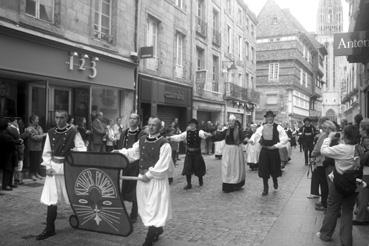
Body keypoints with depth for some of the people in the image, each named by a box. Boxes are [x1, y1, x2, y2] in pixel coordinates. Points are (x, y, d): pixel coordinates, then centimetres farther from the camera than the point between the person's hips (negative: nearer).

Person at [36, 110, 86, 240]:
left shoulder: (73, 132, -7)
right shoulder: (51, 133, 5)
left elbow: (81, 150, -11)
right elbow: (46, 152, 10)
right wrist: (48, 166, -1)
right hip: (54, 168, 4)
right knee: (51, 199, 4)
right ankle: (50, 228, 15)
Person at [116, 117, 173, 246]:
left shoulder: (164, 144, -12)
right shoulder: (142, 140, 8)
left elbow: (162, 165, -16)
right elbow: (132, 153, 8)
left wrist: (149, 175, -16)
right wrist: (119, 153, -8)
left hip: (157, 179, -6)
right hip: (143, 177, 7)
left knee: (155, 207, -4)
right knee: (145, 206, 15)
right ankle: (157, 228, 34)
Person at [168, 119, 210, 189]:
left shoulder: (199, 132, -8)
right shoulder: (187, 132, 2)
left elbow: (203, 134, -28)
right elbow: (178, 137, -1)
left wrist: (207, 134, -51)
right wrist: (170, 138, -13)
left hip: (197, 153, -3)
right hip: (189, 153, 3)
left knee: (198, 168, 8)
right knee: (187, 169, -1)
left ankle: (200, 180, 36)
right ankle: (189, 184, 13)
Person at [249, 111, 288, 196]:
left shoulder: (278, 127, -5)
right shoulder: (262, 127, 3)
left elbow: (285, 138, -7)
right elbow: (256, 135, 3)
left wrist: (277, 145, -15)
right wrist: (252, 140, -19)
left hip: (274, 151, -2)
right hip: (264, 151, 2)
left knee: (274, 169, 9)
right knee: (264, 170, 2)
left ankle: (275, 181, 43)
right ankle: (265, 188, 16)